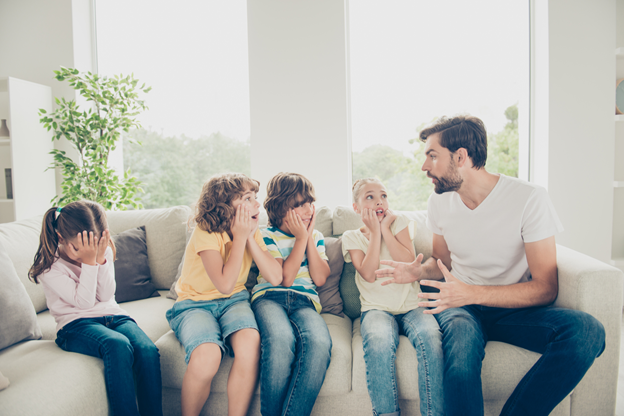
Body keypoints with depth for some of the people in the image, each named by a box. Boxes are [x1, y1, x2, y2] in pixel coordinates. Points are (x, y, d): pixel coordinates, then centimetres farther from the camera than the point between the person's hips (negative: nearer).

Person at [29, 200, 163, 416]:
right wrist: (89, 262, -18)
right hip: (76, 325, -3)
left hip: (113, 315, 4)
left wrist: (101, 259, -13)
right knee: (118, 345, -38)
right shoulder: (49, 266, -7)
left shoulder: (102, 251, 4)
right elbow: (83, 301, -13)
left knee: (148, 350, -28)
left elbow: (106, 296, -3)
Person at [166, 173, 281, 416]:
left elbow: (275, 277, -13)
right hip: (195, 303, -3)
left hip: (234, 301, 4)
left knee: (250, 341, -30)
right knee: (207, 356, -32)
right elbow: (225, 284, -27)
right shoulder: (205, 233, -16)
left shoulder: (252, 232, -2)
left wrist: (250, 237, -16)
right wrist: (239, 237, -22)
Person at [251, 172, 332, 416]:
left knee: (320, 343, -34)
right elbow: (285, 278, -4)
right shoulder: (267, 236, 9)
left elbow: (320, 278, 5)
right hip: (269, 297, -2)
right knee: (281, 339, -38)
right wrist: (301, 237, -2)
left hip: (304, 301, 3)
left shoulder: (316, 236, 19)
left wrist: (310, 236, 3)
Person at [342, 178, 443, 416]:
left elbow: (409, 264, -5)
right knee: (378, 341, -35)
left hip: (411, 306, 2)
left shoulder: (400, 223, 11)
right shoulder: (351, 237, 8)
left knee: (431, 336, -32)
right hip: (377, 309, -1)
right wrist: (374, 231, -5)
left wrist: (385, 229, -4)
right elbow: (369, 274, -8)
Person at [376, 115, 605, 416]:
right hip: (458, 304, 1)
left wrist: (473, 293, -26)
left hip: (511, 307, 0)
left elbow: (546, 287, -13)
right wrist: (420, 271, -9)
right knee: (462, 341, -35)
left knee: (586, 330, -29)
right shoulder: (440, 200, 1)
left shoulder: (529, 198, -13)